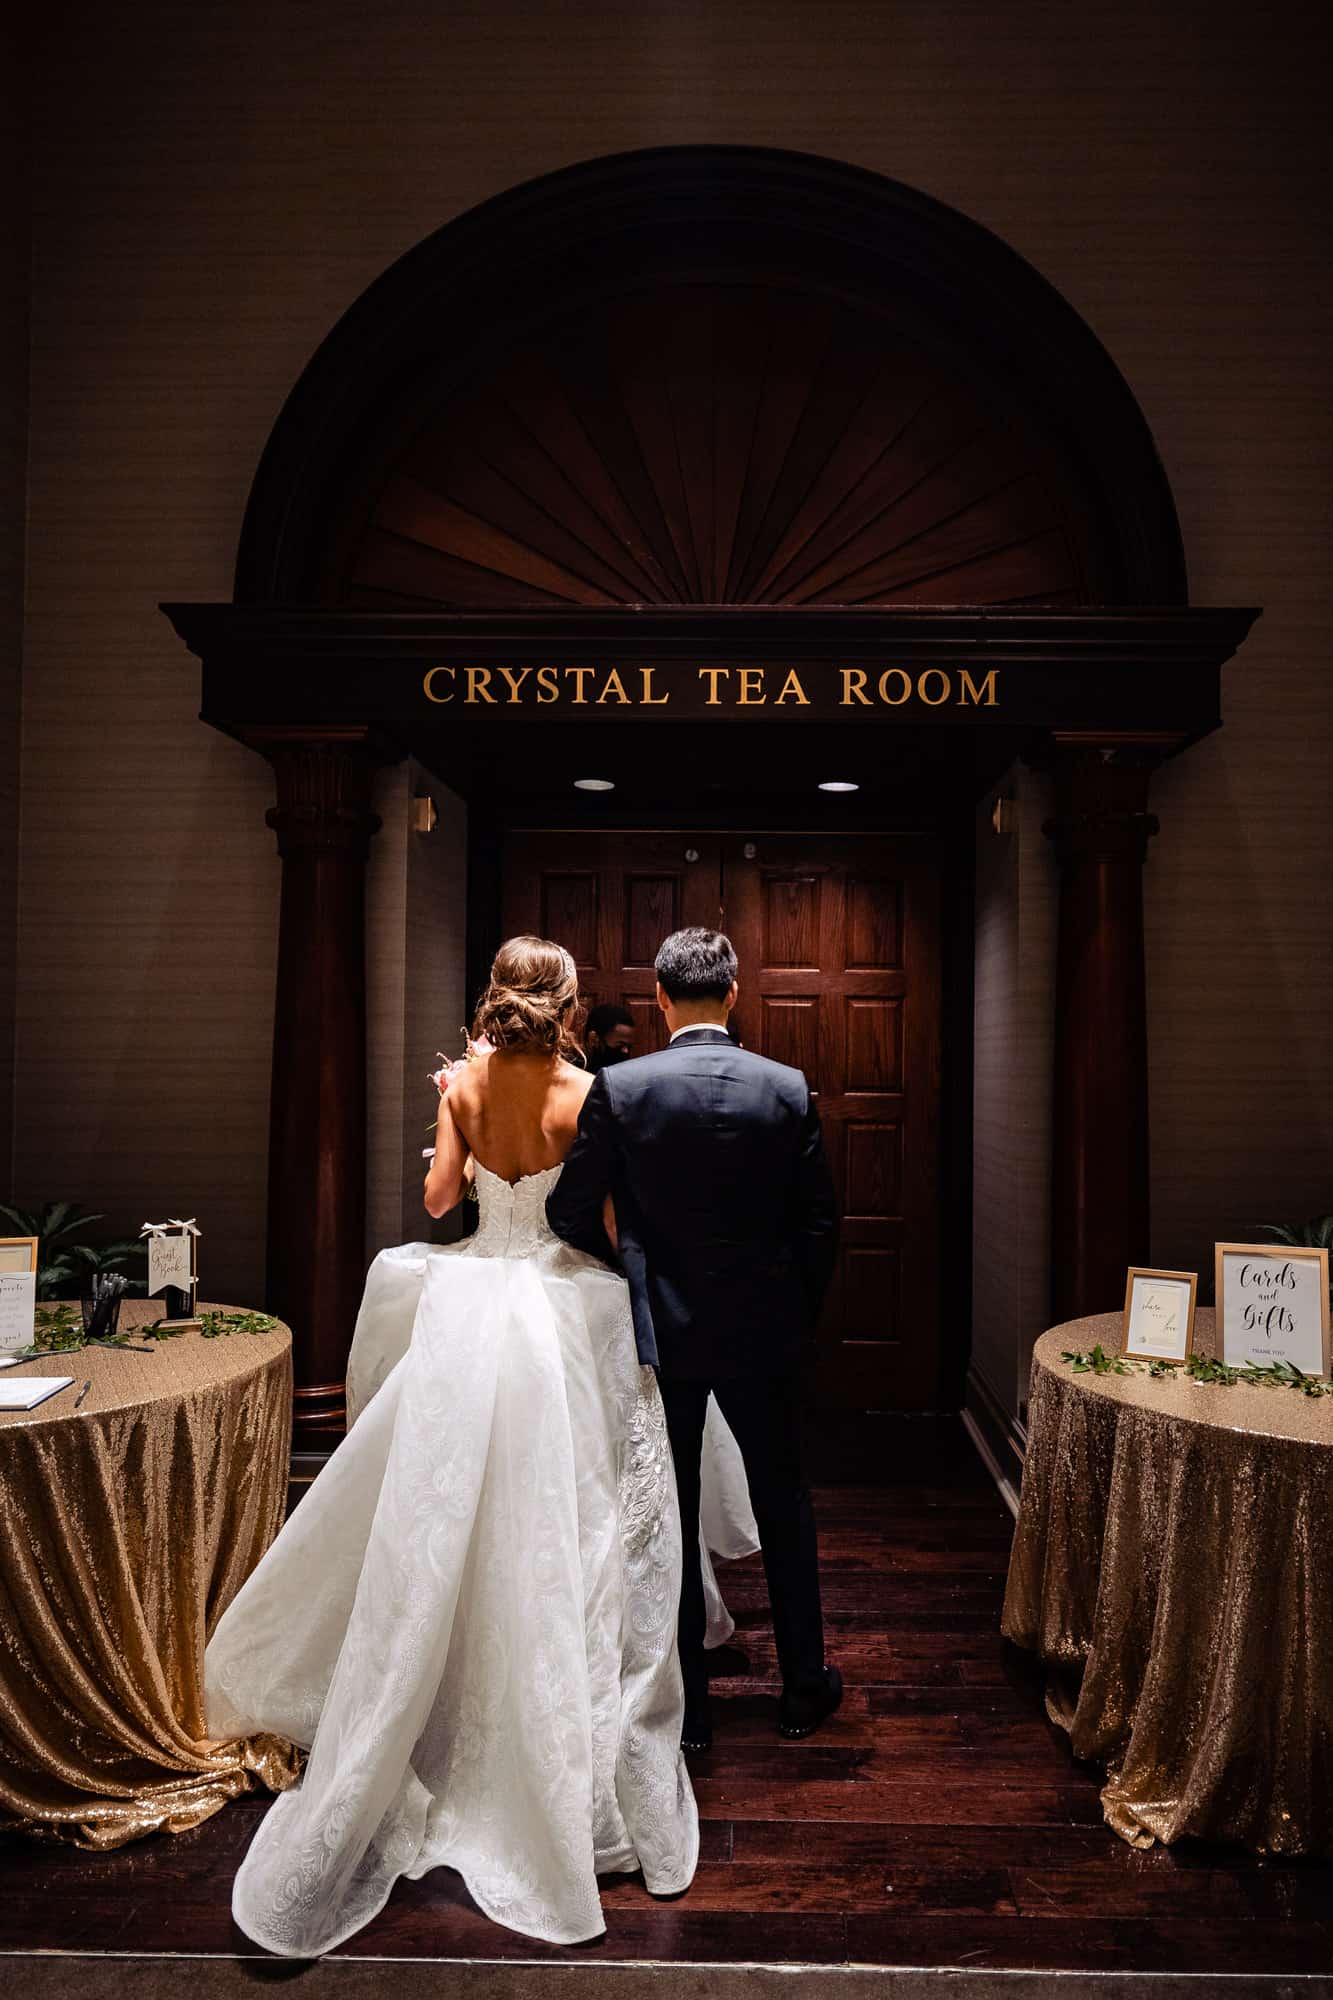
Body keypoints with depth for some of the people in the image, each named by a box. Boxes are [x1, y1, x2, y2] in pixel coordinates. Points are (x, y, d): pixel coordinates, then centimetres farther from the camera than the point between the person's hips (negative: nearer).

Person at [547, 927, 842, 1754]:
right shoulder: (788, 1088, -7)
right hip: (764, 1329, 2)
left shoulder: (619, 1088, -12)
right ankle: (805, 1688, 33)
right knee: (784, 1505, 19)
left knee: (669, 1516, 13)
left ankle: (686, 1706, 25)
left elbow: (573, 1212, -8)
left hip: (660, 1330, -1)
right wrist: (801, 1316, 10)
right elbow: (821, 1221, -4)